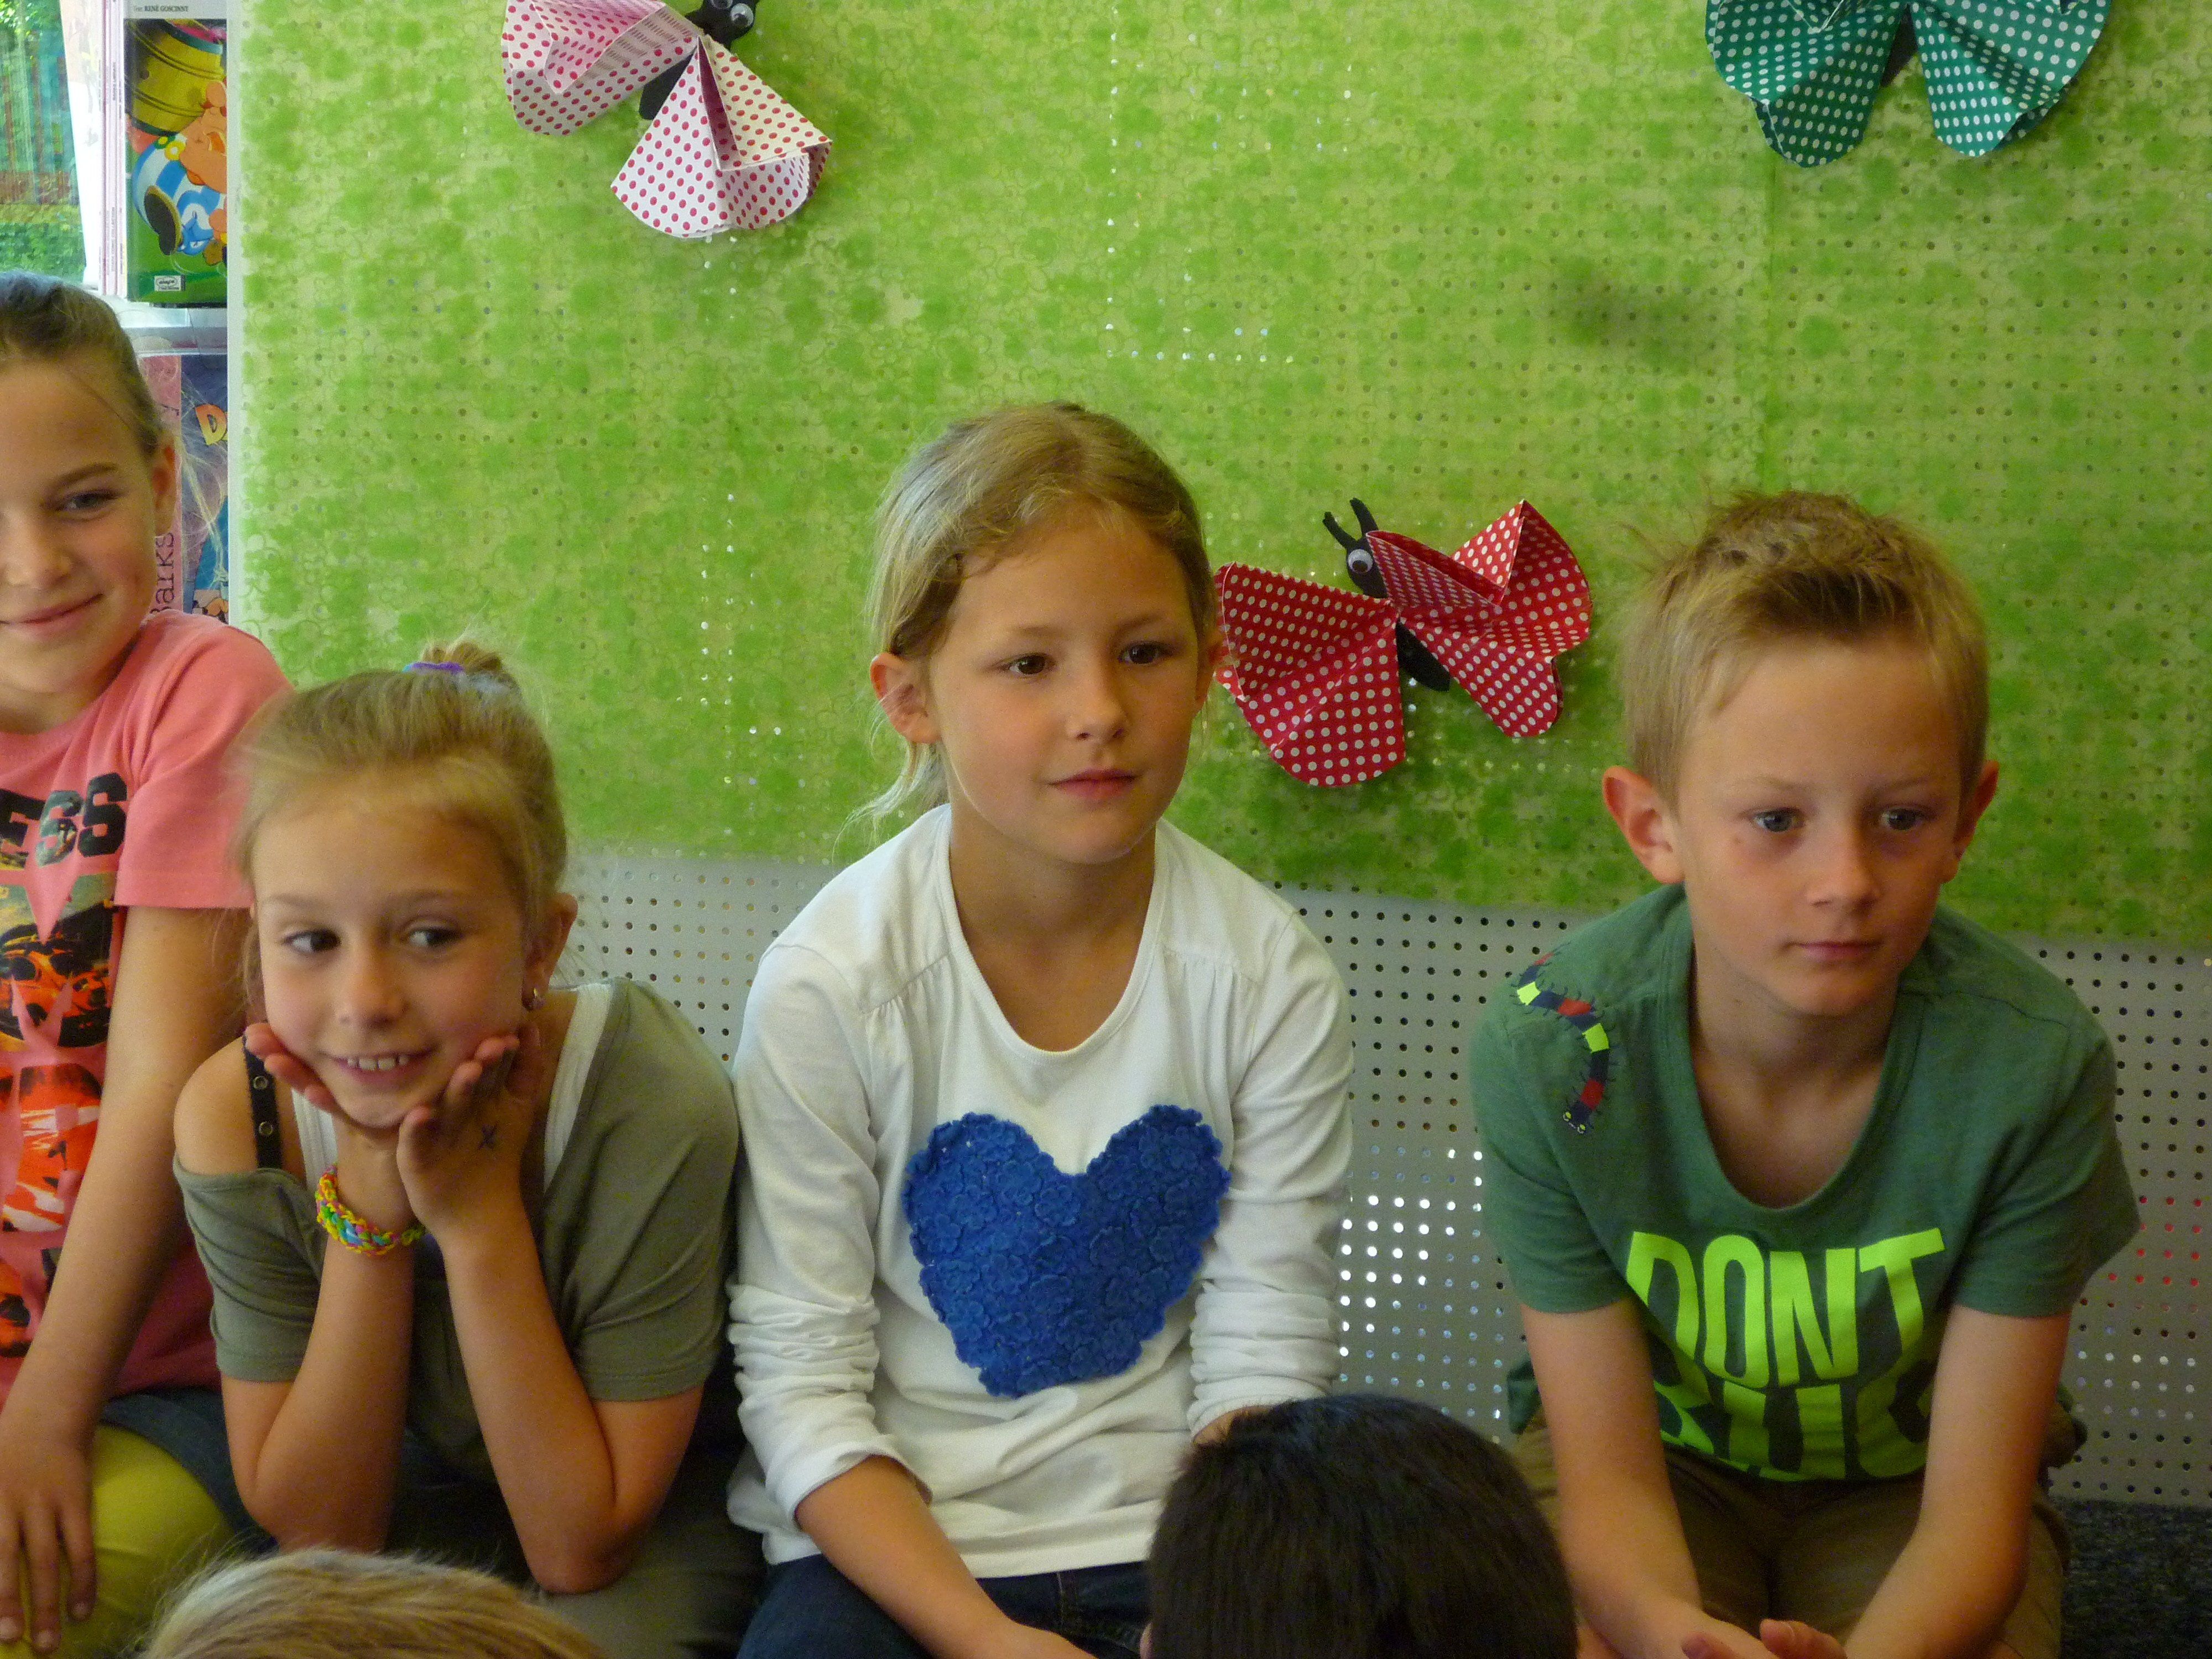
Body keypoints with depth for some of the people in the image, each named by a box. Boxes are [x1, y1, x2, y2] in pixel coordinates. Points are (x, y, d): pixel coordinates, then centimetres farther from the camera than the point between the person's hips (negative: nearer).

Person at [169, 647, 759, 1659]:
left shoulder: (655, 1104, -27)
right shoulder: (234, 1118, -18)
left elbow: (580, 1548, -22)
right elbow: (319, 1531, -15)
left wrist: (482, 1215, -32)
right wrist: (365, 1205, -27)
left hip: (653, 1533, -1)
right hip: (409, 1510, 1)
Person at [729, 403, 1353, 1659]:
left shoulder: (1268, 975, -5)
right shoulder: (832, 982, -11)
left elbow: (1262, 1366, -2)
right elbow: (802, 1381, -8)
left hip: (1167, 1538, 1)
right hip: (889, 1544, -1)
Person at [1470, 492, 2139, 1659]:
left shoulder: (2032, 1066, -23)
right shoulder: (1551, 1051, -23)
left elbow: (1974, 1508, -20)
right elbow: (1611, 1478, -19)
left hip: (1902, 1483, 1)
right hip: (1663, 1452, 0)